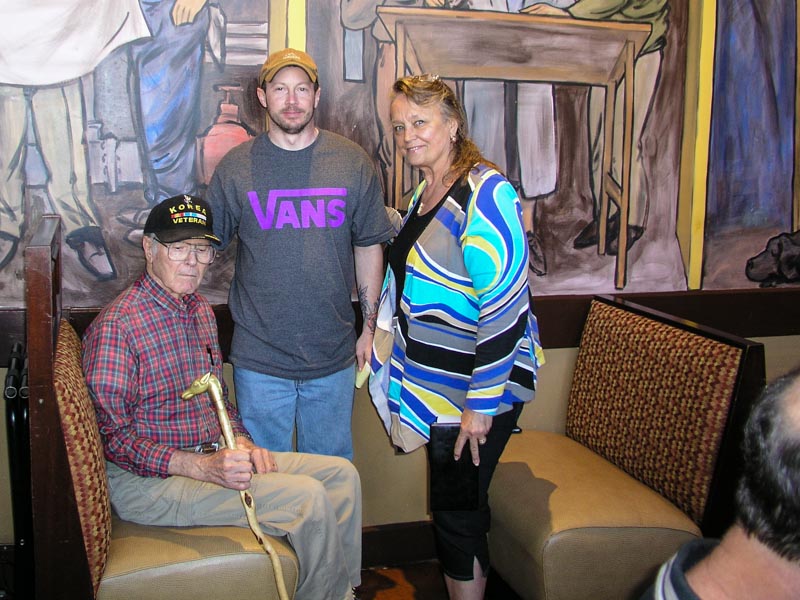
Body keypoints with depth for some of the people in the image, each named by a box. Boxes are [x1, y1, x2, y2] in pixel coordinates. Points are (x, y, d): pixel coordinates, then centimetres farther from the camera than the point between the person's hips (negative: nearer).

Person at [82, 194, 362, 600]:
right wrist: (204, 467, -27)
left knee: (341, 475, 2)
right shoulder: (116, 325, -17)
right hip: (146, 480, -9)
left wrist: (241, 443, 1)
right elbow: (112, 437, -19)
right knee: (308, 496, -23)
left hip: (212, 457, 9)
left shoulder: (200, 310, 12)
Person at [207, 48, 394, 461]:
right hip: (259, 357, -1)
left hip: (334, 357, 1)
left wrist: (370, 327, 7)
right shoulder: (236, 167, -2)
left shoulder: (353, 163, 1)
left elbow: (369, 247, 7)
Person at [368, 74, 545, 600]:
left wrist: (481, 404, -22)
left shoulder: (484, 194, -19)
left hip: (481, 383, -8)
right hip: (439, 380, 9)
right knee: (452, 504, 18)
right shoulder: (425, 191, 10)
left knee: (457, 515, 2)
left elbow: (506, 303, -24)